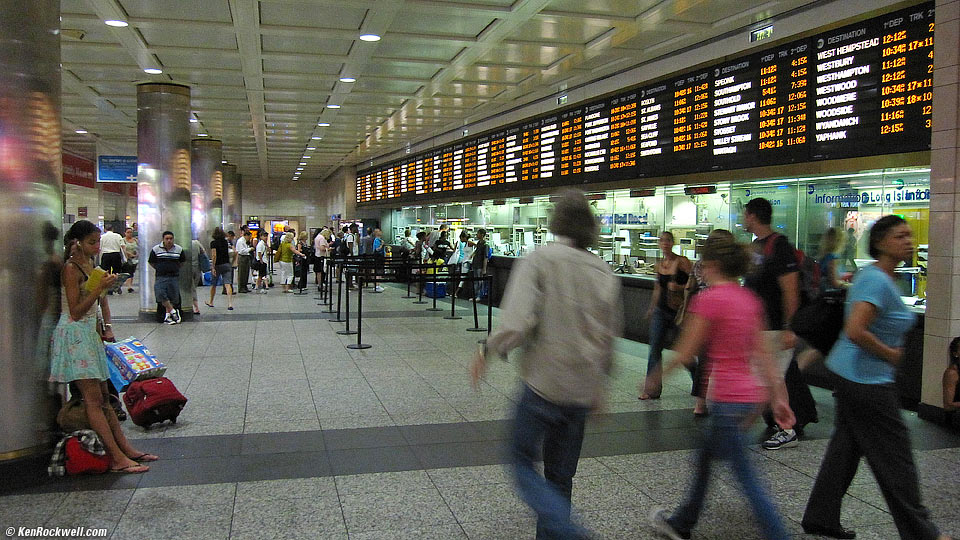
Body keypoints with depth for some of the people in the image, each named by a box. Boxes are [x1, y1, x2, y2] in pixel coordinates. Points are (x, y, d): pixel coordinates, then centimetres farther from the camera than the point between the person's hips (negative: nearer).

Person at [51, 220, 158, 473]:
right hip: (74, 335, -9)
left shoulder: (91, 265, 14)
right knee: (93, 398, -10)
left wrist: (107, 326, 10)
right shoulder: (71, 269, -13)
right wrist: (100, 287, -22)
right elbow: (76, 312, -17)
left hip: (90, 334, 9)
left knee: (103, 396, 10)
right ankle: (117, 459, -11)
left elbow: (102, 301, 22)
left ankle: (125, 448, 13)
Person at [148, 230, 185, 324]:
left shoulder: (179, 249, 5)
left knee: (172, 297, 1)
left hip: (174, 277, 1)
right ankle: (173, 311, -8)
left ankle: (167, 316, 13)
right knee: (161, 295, -20)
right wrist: (159, 269, 8)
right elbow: (151, 262, 11)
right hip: (161, 277, -1)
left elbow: (182, 261, 19)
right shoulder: (156, 249, 0)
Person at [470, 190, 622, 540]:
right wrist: (599, 382, 25)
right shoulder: (604, 272, 5)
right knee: (560, 475, 18)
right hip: (583, 390, 6)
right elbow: (611, 335, 13)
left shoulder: (539, 260, -11)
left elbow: (517, 323, -22)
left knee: (522, 460, 8)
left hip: (543, 383, -5)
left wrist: (487, 351, -5)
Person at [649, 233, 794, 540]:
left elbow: (685, 355, -12)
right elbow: (763, 355, 9)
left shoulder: (709, 299, -16)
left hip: (728, 400, -9)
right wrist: (778, 398, 11)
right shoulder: (749, 299, 8)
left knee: (748, 480, -1)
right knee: (704, 459, 23)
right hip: (751, 396, 10)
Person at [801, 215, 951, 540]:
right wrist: (890, 354, -15)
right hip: (866, 379, -10)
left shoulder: (874, 276, 11)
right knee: (894, 458, 4)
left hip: (849, 375, 10)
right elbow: (856, 331, -30)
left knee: (846, 447, 15)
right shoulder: (877, 281, -21)